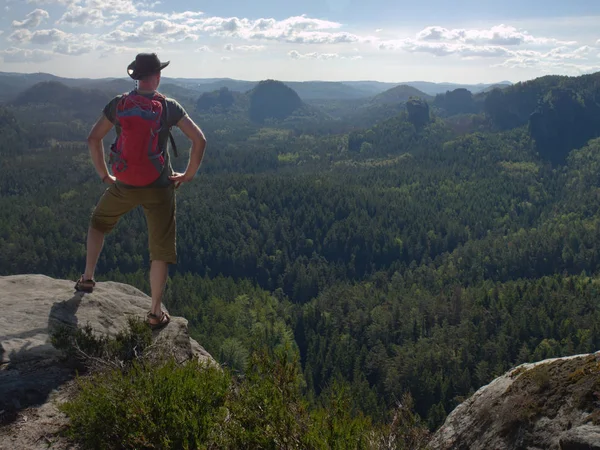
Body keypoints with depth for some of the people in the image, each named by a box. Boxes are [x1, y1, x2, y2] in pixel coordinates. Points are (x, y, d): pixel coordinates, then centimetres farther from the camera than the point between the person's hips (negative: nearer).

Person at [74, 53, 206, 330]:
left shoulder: (118, 104, -3)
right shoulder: (168, 107, -7)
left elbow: (93, 139, 0)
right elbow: (199, 140, -11)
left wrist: (104, 174, 11)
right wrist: (188, 175, 1)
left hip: (124, 186, 2)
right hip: (159, 188, -2)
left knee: (98, 223, 31)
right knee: (161, 250, 8)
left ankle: (88, 278, 28)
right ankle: (156, 312, 11)